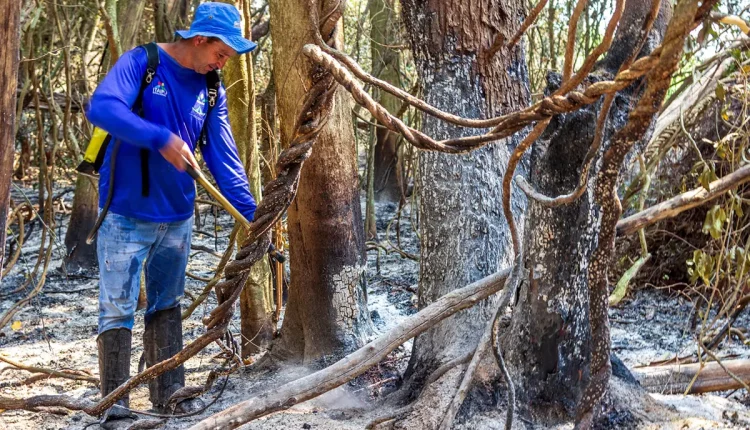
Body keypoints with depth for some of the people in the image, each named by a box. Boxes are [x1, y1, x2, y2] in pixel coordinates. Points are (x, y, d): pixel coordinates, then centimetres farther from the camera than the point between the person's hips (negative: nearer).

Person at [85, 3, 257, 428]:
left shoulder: (213, 92, 3)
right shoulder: (141, 63, -11)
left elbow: (224, 157, -2)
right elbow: (101, 107, -27)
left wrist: (250, 213, -12)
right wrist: (161, 139, -34)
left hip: (177, 217, 6)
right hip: (125, 214, -5)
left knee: (167, 305, 15)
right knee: (118, 309, -2)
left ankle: (169, 391, 26)